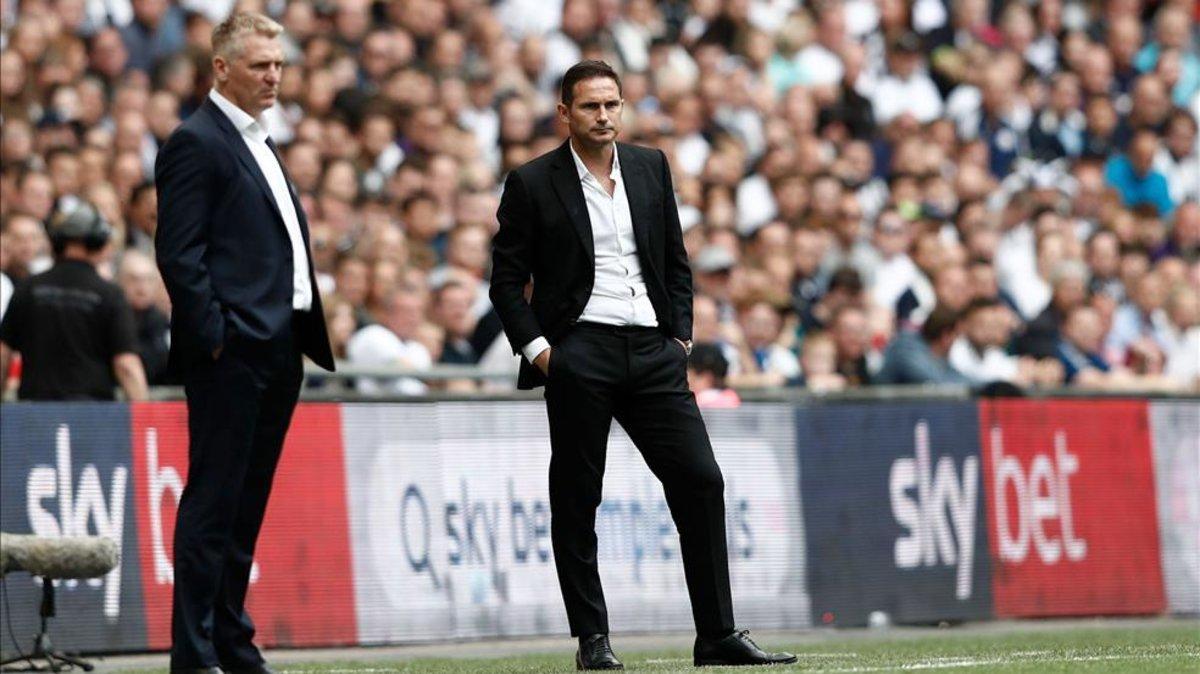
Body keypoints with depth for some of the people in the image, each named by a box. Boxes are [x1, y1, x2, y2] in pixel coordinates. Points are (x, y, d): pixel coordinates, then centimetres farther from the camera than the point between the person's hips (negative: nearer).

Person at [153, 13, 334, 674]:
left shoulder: (260, 143, 21)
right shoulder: (196, 142, -8)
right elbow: (178, 253, -14)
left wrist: (305, 334, 17)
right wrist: (213, 335, -19)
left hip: (278, 349, 9)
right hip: (231, 352, -9)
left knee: (245, 504, 12)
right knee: (212, 502, -7)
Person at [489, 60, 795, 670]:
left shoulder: (651, 168, 13)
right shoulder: (532, 184, 1)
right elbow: (507, 281, 2)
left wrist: (680, 336, 8)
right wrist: (535, 347, -8)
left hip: (652, 351, 4)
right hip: (578, 352, -4)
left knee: (700, 482, -3)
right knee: (576, 500, 0)